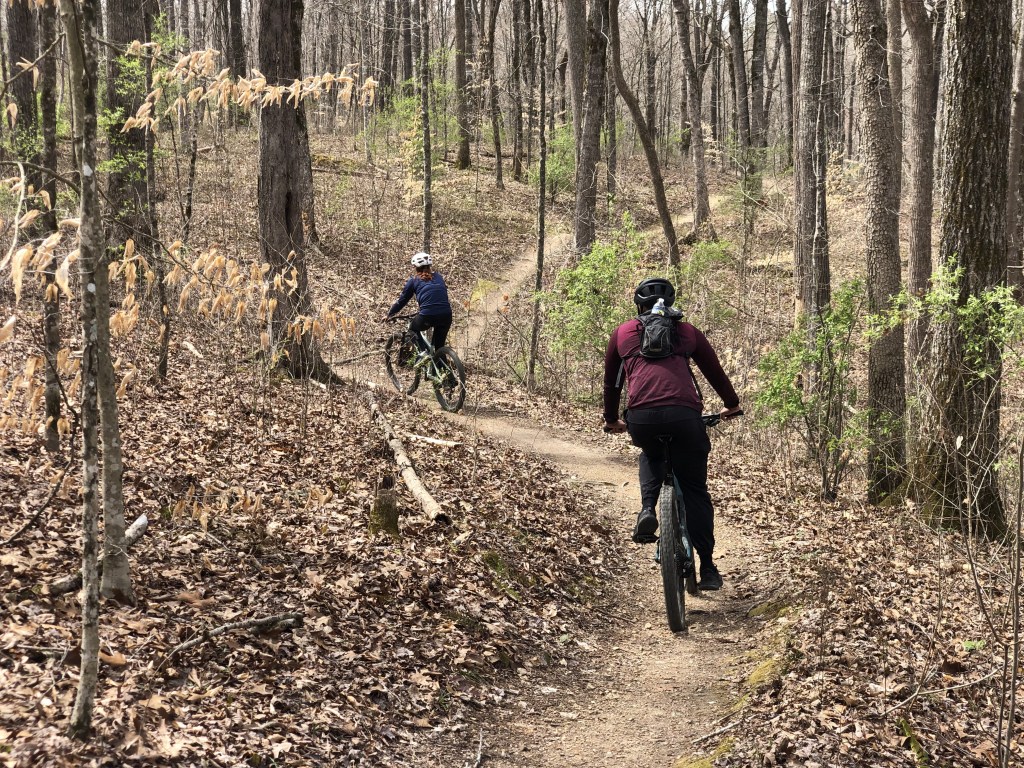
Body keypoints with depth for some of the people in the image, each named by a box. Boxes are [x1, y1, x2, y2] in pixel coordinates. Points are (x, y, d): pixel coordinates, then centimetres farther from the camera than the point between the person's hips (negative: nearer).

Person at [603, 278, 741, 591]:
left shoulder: (622, 333, 25)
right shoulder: (687, 332, 24)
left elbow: (611, 381, 33)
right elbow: (714, 370, 34)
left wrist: (612, 419, 48)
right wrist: (732, 405, 50)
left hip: (641, 417, 1)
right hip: (684, 414, 0)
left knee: (651, 456, 35)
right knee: (694, 490, 13)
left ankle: (647, 511, 11)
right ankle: (708, 568, 9)